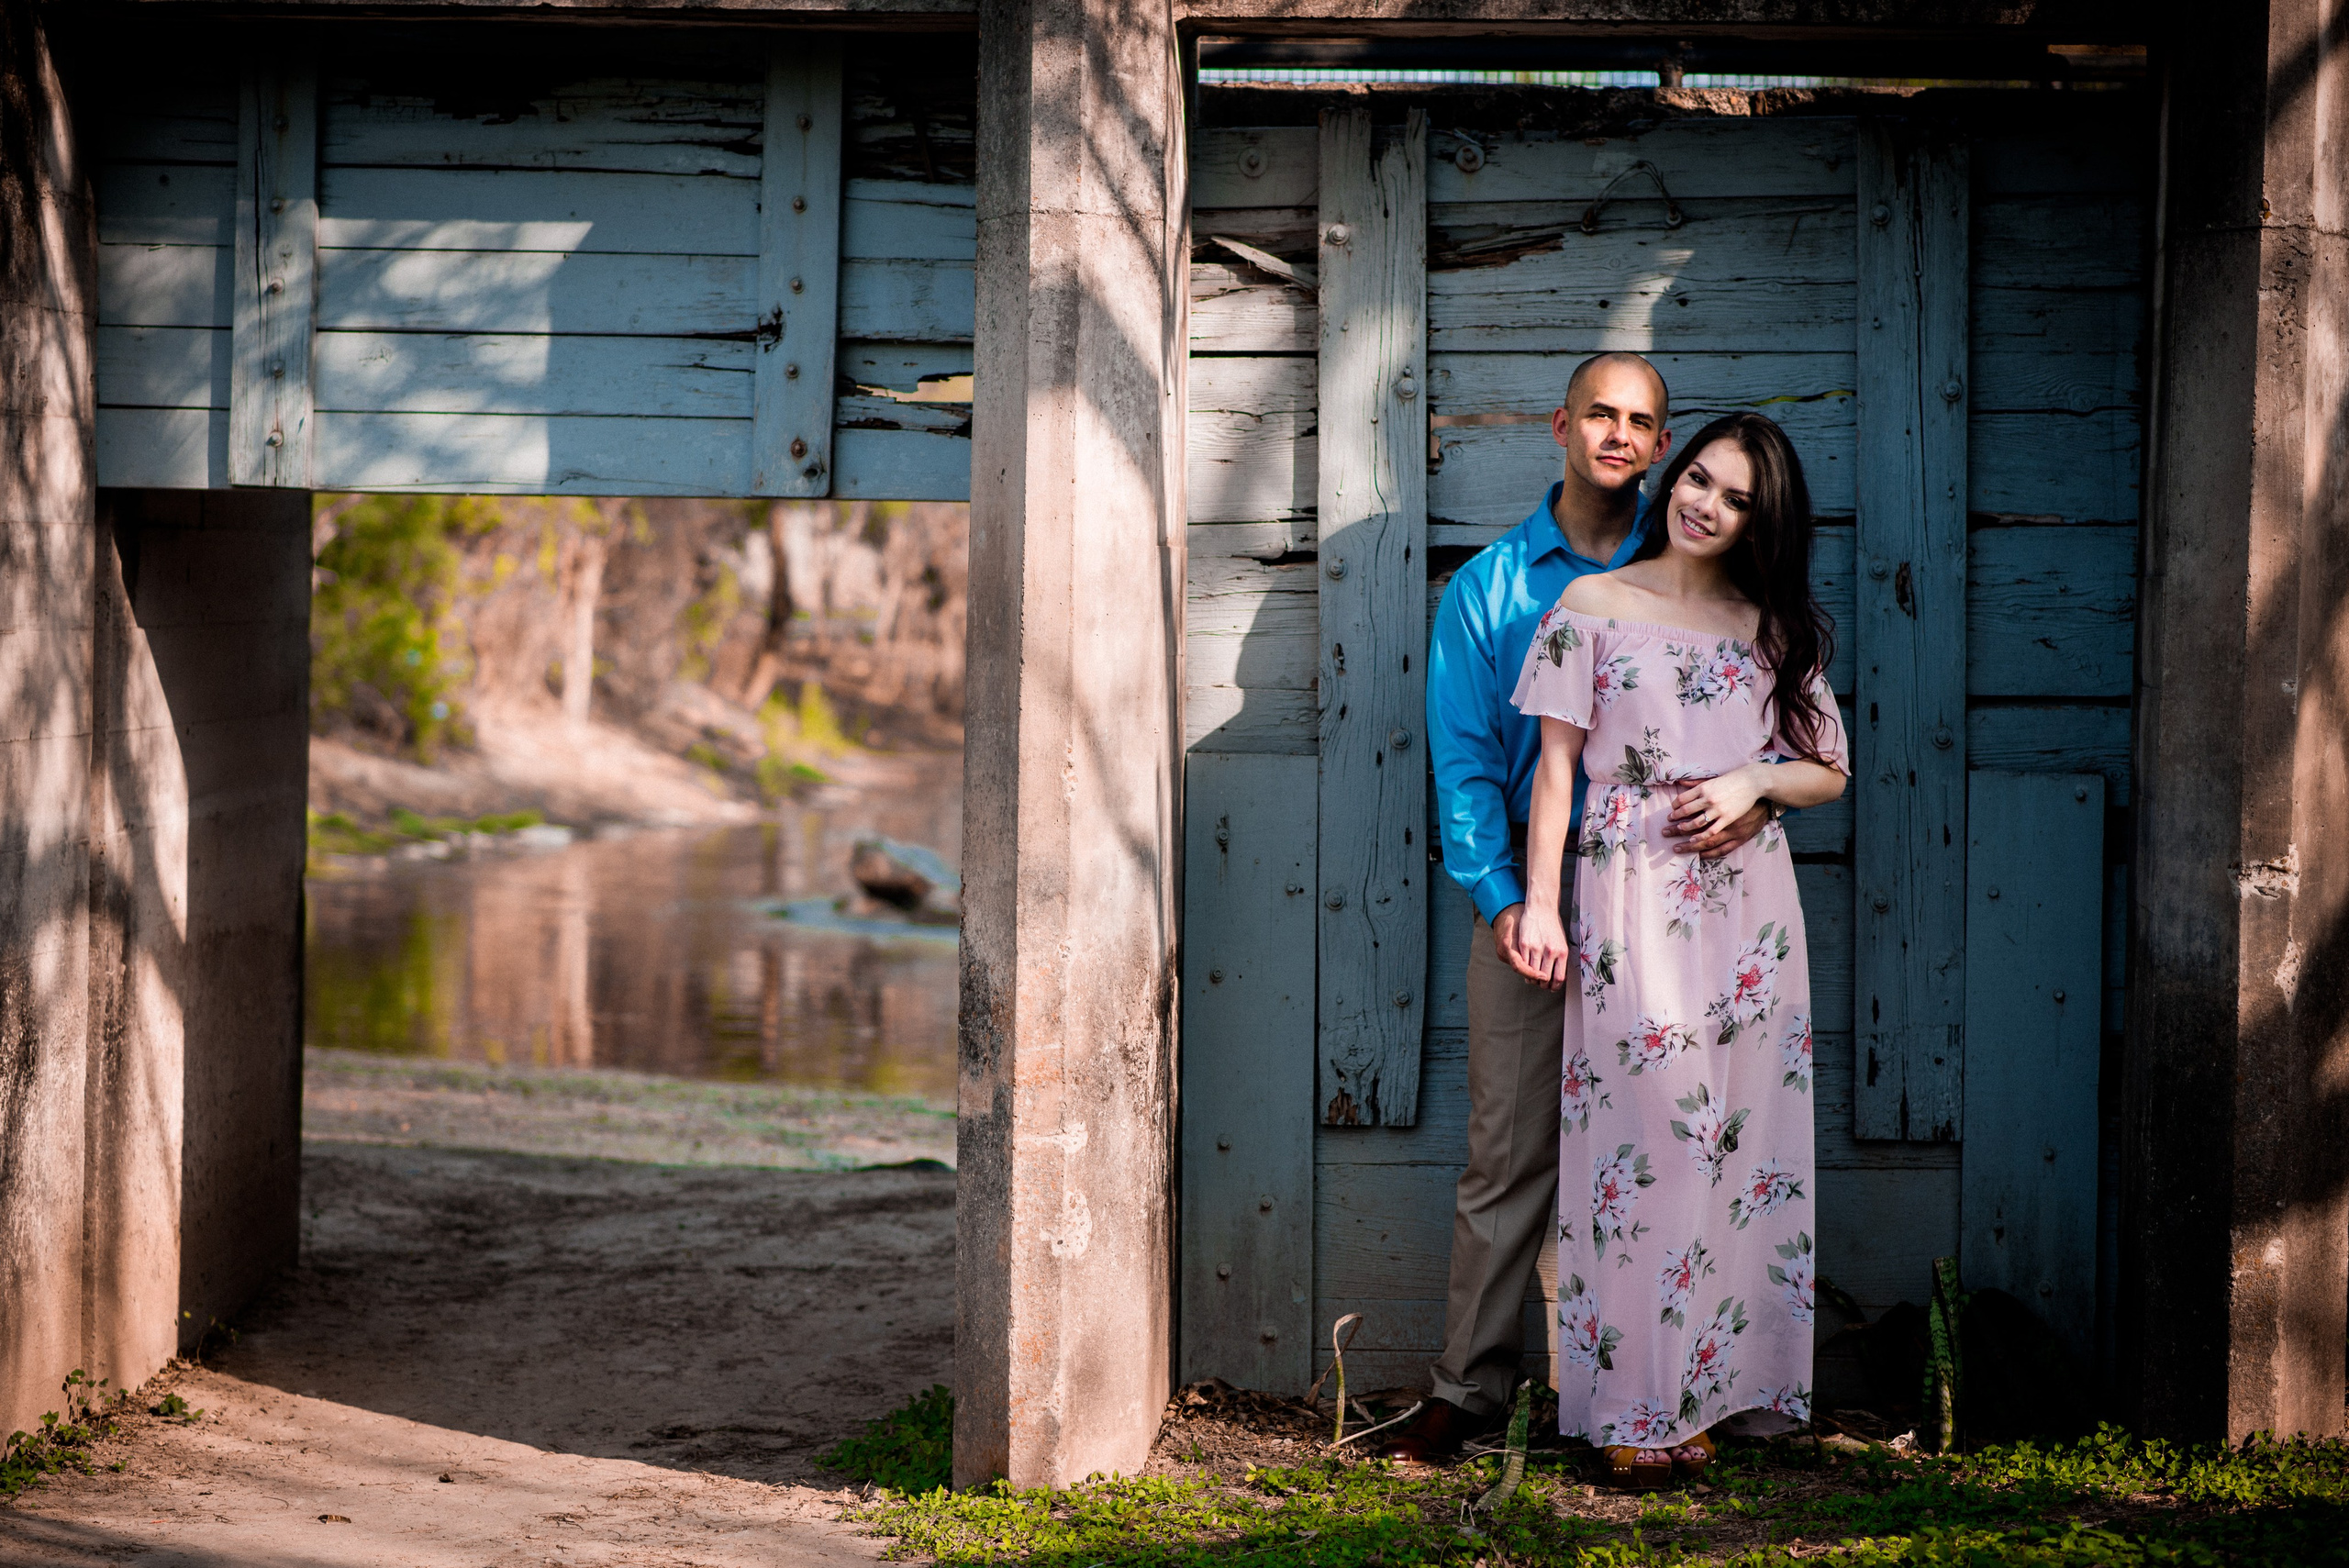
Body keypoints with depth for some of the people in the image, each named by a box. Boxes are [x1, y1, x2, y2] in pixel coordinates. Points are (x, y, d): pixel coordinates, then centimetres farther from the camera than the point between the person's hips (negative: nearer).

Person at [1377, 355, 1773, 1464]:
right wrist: (1501, 900, -8)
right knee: (1509, 1154, -1)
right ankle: (1468, 1392, 6)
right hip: (1530, 898, 0)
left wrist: (1755, 798, -15)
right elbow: (1463, 759, 3)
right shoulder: (1488, 585, 7)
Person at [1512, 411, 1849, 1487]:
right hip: (1631, 903, -3)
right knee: (1638, 1135, -6)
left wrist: (1755, 779, -5)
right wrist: (1538, 901, -5)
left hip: (1746, 906, 3)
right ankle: (1633, 1407, -2)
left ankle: (1708, 1388, 8)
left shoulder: (1774, 627, 12)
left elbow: (1829, 770, 16)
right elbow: (1557, 762, 1)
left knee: (1734, 1142, 1)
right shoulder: (1593, 607, 4)